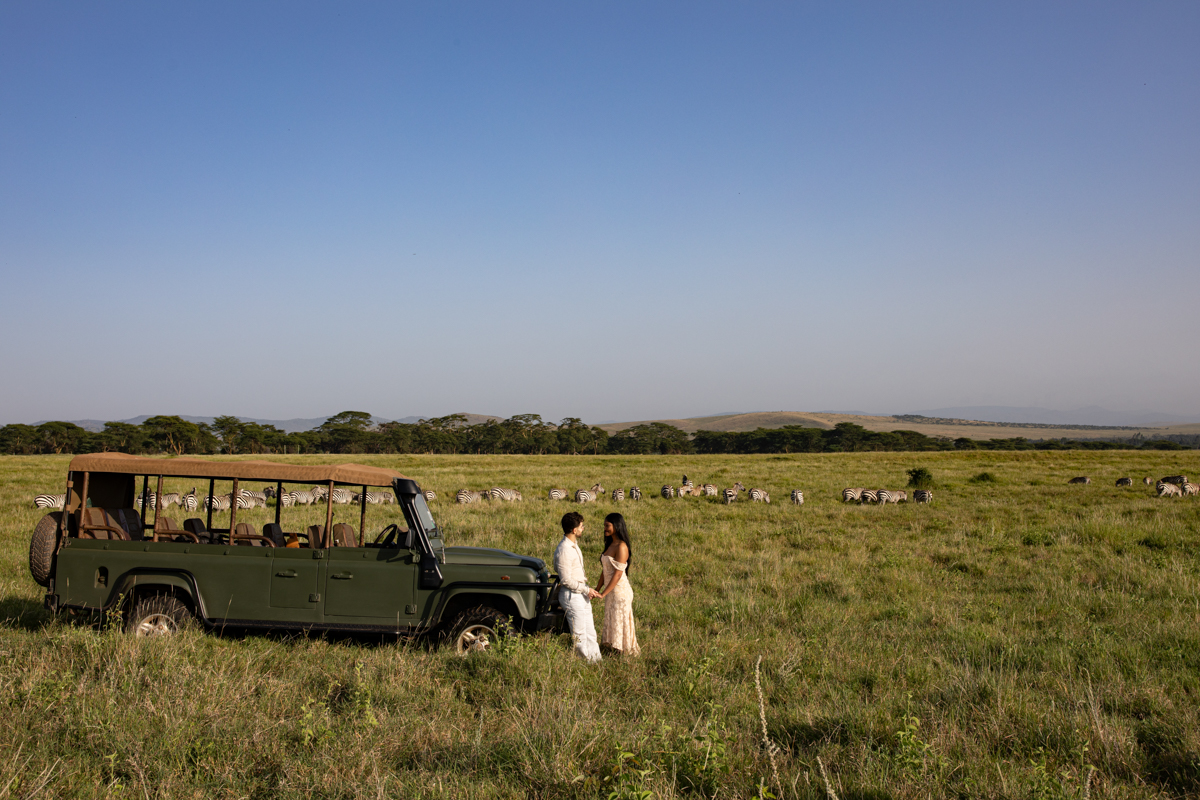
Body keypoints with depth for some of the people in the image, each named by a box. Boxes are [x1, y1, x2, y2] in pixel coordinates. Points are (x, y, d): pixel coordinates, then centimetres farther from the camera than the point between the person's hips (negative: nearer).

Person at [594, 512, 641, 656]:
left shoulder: (621, 547, -18)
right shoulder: (610, 545, 10)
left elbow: (618, 574, -21)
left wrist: (603, 594, -21)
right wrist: (597, 590, 11)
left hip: (621, 592, -9)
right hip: (611, 592, 9)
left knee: (621, 624, 1)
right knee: (611, 623, 15)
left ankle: (627, 654, 12)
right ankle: (616, 650, 25)